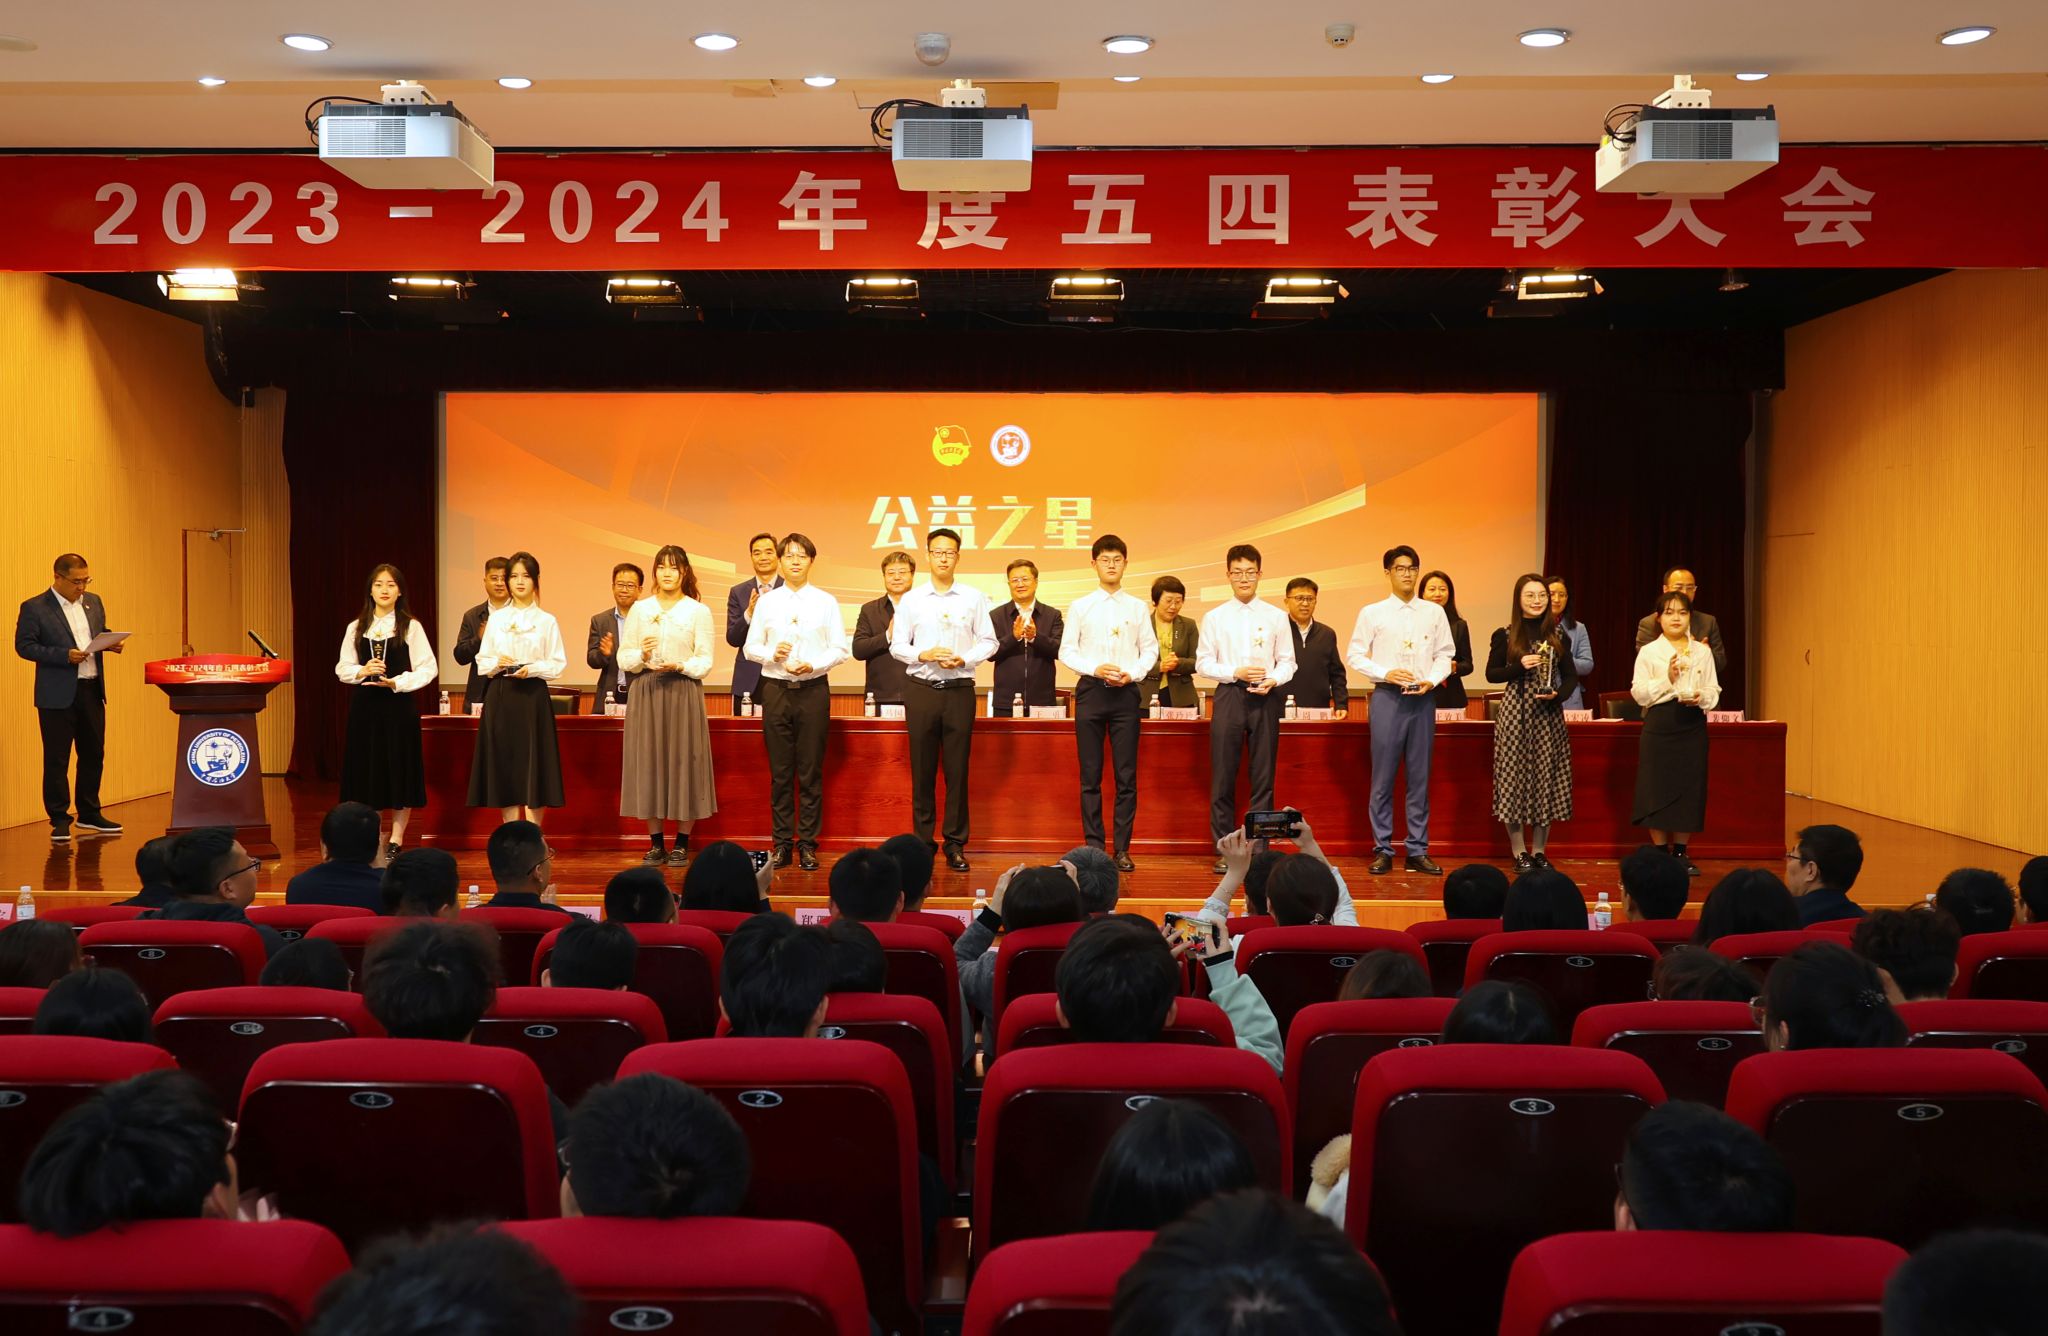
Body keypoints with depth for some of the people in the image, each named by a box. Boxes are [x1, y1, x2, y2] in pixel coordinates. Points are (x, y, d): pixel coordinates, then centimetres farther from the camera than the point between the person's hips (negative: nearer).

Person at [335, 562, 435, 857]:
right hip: (364, 707, 3)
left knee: (399, 771, 0)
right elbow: (342, 668, 9)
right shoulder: (356, 628, 9)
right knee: (365, 770, 3)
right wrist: (362, 672, -11)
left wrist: (398, 682, -14)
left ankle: (396, 841, 8)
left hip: (399, 706, -3)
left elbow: (429, 668, -3)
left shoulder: (411, 627, 0)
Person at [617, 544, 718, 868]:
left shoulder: (698, 611, 4)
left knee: (683, 762, -2)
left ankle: (681, 845, 6)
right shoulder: (639, 609, 10)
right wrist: (642, 655, -13)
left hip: (683, 692, -2)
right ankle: (656, 844, 9)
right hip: (645, 692, 2)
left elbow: (705, 662, 0)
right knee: (648, 763, 1)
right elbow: (624, 658, 7)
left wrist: (680, 666, -16)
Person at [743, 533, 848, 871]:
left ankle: (807, 844, 7)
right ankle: (782, 843, 11)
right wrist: (772, 654, -10)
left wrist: (813, 665, -13)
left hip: (813, 688, -1)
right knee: (780, 771, 4)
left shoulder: (826, 602, 5)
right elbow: (750, 647, 10)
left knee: (811, 771, 0)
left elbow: (840, 649, 2)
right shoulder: (766, 602, 9)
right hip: (775, 689, 1)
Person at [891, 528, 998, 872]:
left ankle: (955, 844, 8)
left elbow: (989, 641, 6)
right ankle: (921, 842, 11)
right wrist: (923, 655, -10)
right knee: (922, 769, 3)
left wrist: (963, 659, -10)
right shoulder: (911, 599, 7)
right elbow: (897, 645, 8)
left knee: (957, 769, 1)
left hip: (959, 688, 0)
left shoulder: (974, 598, 5)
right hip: (921, 689, 1)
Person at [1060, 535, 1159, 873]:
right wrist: (1095, 669, -11)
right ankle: (1093, 846, 8)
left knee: (1127, 776, 0)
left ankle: (1122, 849, 5)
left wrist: (1133, 674, -9)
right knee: (1090, 776, 2)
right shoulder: (1080, 606, 6)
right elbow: (1066, 651, 4)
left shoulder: (1137, 608, 8)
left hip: (1125, 693, 0)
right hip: (1090, 691, 0)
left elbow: (1150, 650, 8)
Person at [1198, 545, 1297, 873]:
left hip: (1266, 698, 0)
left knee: (1263, 777, 2)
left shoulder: (1276, 617, 6)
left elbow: (1287, 662, 5)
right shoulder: (1214, 618, 5)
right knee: (1223, 777, 1)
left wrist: (1273, 680, -15)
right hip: (1228, 696, 0)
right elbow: (1203, 663, 4)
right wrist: (1235, 673, -11)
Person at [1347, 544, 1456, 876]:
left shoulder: (1434, 612, 8)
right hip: (1387, 697, -2)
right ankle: (1382, 851, 7)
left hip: (1423, 699, 2)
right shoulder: (1372, 613, 3)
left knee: (1420, 777, 5)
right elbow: (1355, 655, 2)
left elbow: (1445, 654, 10)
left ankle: (1418, 851, 12)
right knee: (1383, 777, 0)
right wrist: (1386, 673, -11)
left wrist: (1431, 680, -8)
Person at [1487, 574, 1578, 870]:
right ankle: (1519, 852, 7)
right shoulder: (1505, 636, 1)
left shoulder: (1557, 636, 8)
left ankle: (1539, 851, 15)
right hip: (1515, 712, -2)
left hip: (1548, 713, 3)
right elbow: (1491, 674, 3)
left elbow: (1570, 676, 10)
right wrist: (1520, 667, -12)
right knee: (1514, 776, -2)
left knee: (1547, 778, 4)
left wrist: (1558, 694, -9)